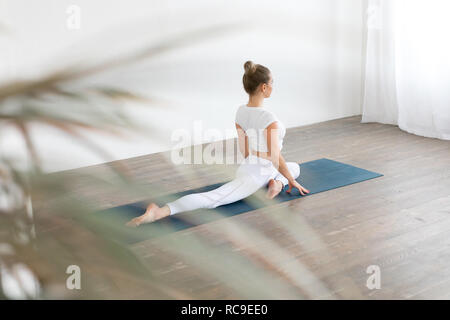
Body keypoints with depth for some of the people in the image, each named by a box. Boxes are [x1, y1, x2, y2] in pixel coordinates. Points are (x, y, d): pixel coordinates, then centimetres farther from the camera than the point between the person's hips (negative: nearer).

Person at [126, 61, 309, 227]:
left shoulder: (240, 111, 3)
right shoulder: (269, 119, -25)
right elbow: (275, 158, -22)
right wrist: (291, 181, -6)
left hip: (248, 167, 9)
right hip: (255, 176, -9)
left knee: (295, 167, 29)